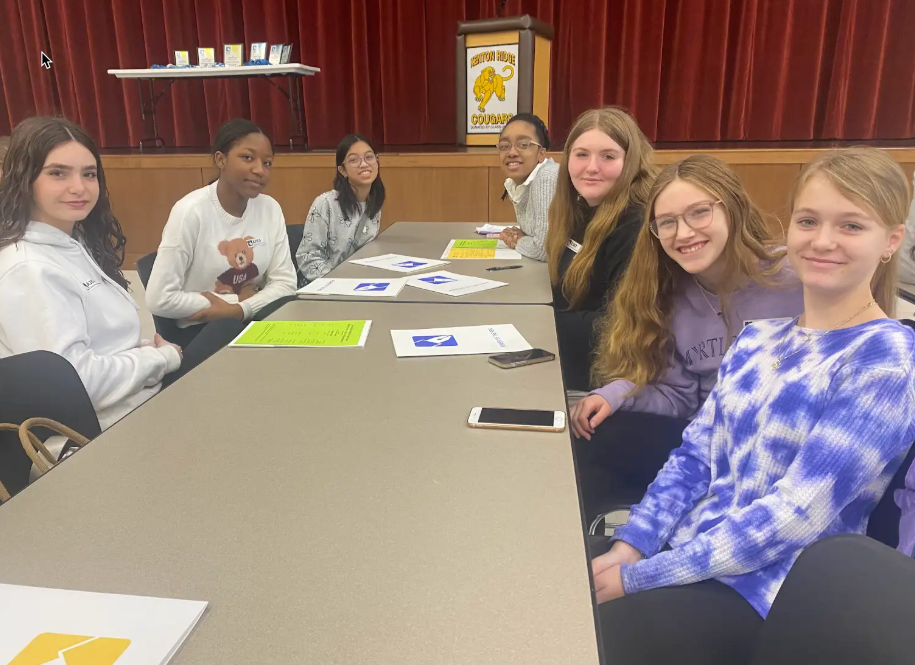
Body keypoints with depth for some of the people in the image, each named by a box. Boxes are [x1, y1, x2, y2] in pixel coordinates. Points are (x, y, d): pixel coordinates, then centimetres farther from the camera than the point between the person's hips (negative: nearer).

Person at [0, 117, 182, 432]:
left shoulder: (75, 244, 8)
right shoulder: (28, 269, -22)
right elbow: (75, 380, -28)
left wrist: (148, 348, -4)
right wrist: (161, 358, -15)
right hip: (102, 434, -9)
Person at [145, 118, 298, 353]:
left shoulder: (271, 209, -1)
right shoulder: (191, 212, -14)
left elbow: (285, 283, -1)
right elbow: (159, 299, -16)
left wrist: (239, 309, -17)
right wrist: (237, 299, -11)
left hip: (253, 318, 6)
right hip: (199, 331, -6)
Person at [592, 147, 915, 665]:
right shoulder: (757, 338, 8)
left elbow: (797, 514, -19)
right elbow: (694, 456, 6)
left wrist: (640, 575, -19)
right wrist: (631, 545, -9)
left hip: (768, 592, -5)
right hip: (684, 551, 6)